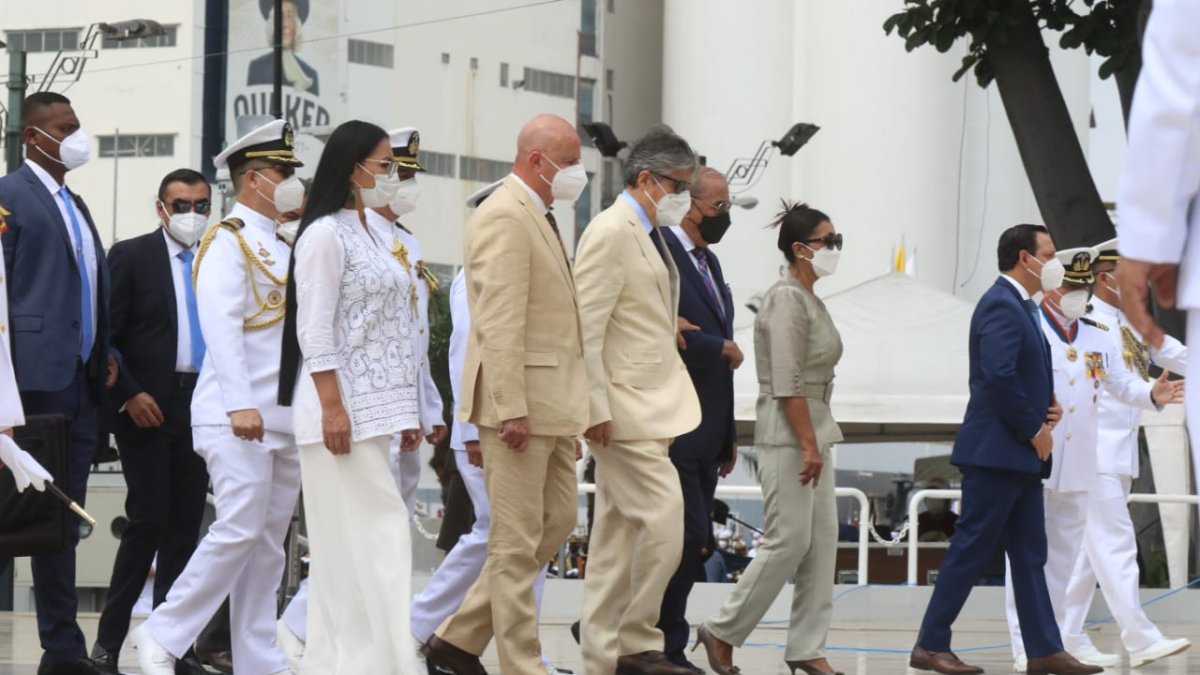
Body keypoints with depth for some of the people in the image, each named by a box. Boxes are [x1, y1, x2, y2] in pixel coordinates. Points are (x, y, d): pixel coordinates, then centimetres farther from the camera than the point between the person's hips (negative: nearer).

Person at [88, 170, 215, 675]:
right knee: (149, 520, -10)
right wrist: (129, 394, -11)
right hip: (148, 407, -5)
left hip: (201, 406, 5)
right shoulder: (131, 256, 0)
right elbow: (106, 334, -4)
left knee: (185, 527, 5)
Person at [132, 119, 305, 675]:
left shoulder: (281, 249, 20)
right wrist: (240, 405, -26)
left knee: (267, 545, 6)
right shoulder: (227, 240, -6)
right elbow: (221, 324, -17)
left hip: (283, 419, 8)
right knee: (238, 530, -15)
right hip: (236, 418, -8)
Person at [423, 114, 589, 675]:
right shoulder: (504, 218, -15)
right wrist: (511, 409, -25)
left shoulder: (537, 218, 18)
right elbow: (499, 323, -21)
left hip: (550, 405, 10)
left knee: (557, 522, 14)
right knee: (517, 542, -3)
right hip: (520, 401, -10)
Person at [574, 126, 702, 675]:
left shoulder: (650, 237, 18)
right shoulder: (611, 233, -12)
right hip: (624, 410, -10)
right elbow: (586, 326, -17)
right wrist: (597, 408, -20)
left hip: (652, 406, 10)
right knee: (663, 518, -14)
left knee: (620, 530, 10)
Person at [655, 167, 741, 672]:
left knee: (685, 545, 8)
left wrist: (728, 435, 20)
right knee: (689, 541, -12)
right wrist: (721, 349, -11)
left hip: (705, 434, 9)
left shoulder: (709, 262, 20)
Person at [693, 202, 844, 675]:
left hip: (815, 428, 10)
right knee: (789, 540, -10)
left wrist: (819, 439, 18)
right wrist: (808, 444, -21)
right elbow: (787, 382, -19)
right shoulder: (786, 299, -13)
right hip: (788, 433, -10)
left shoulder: (810, 300, 16)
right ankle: (723, 633, 0)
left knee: (822, 541, 5)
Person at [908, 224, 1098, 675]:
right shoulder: (1001, 305, -15)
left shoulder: (1022, 307, 17)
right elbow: (999, 376, -24)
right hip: (997, 450, -10)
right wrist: (1034, 429, -16)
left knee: (1029, 554, 9)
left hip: (1022, 454, 10)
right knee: (971, 550, -6)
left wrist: (1049, 403, 5)